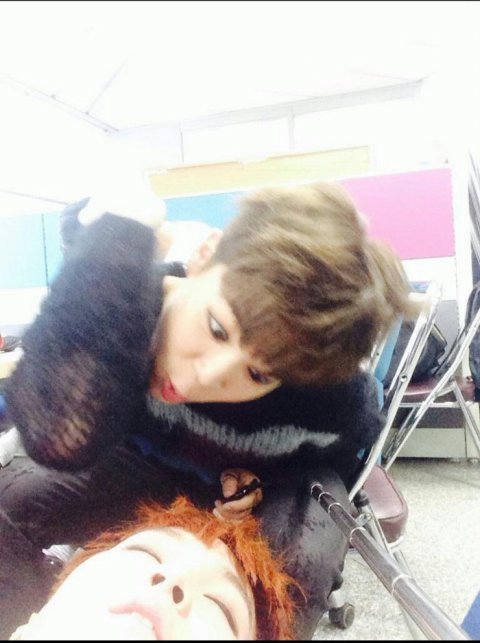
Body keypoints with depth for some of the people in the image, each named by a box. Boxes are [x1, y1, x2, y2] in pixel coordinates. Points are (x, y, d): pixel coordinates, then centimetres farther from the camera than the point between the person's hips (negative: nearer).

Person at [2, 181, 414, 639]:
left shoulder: (335, 401, -33)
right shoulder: (125, 298, -35)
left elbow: (338, 453, -6)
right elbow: (62, 443, -52)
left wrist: (263, 481, -24)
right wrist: (122, 229, -52)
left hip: (266, 481, 0)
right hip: (149, 462, 1)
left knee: (304, 562, -32)